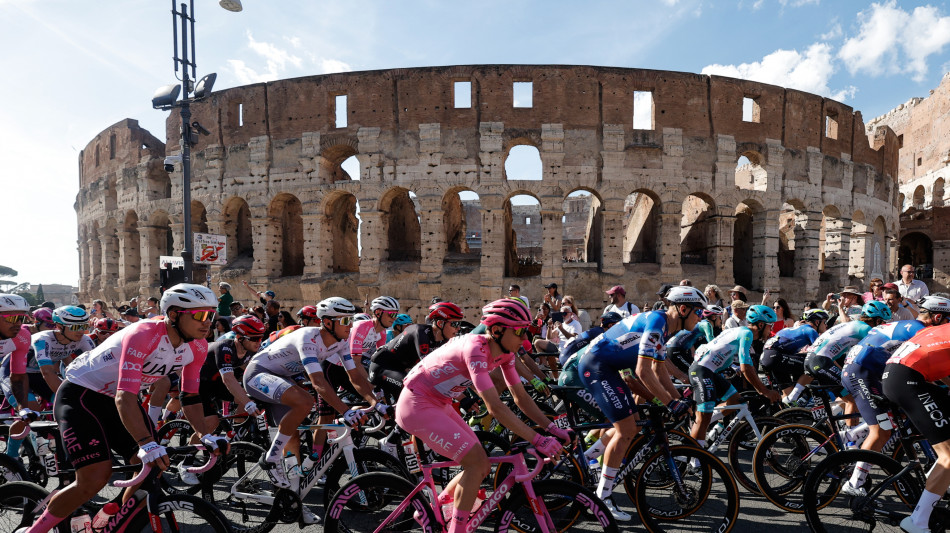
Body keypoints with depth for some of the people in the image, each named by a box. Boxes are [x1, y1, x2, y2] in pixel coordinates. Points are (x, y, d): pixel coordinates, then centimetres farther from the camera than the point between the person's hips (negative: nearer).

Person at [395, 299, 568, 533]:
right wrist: (537, 440, -31)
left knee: (482, 466, 6)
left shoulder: (504, 353, -3)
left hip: (439, 405, 9)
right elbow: (495, 407, -33)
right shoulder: (475, 348, -29)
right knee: (475, 461, -16)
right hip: (417, 405, -9)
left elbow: (521, 397, 3)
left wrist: (553, 428, -6)